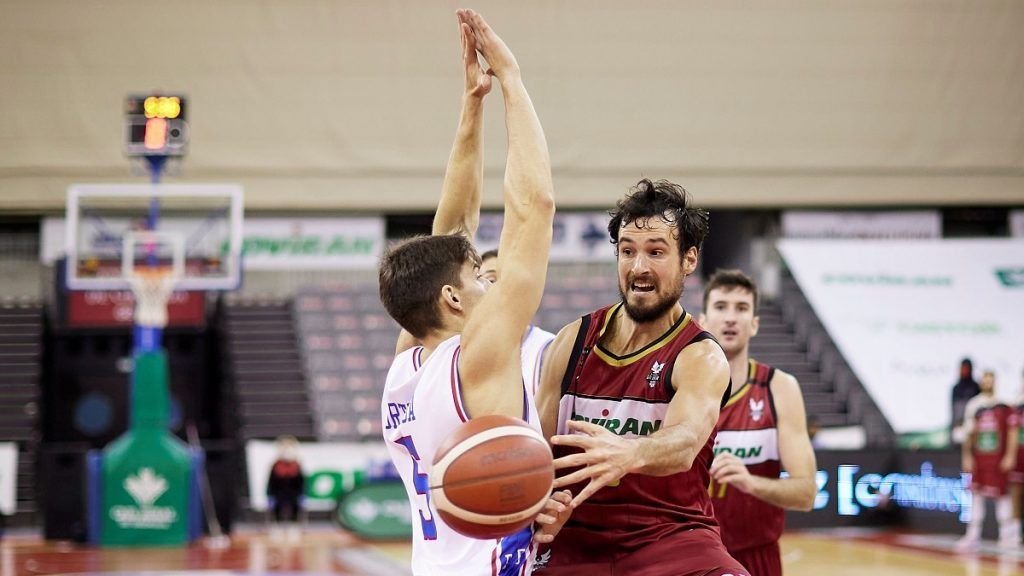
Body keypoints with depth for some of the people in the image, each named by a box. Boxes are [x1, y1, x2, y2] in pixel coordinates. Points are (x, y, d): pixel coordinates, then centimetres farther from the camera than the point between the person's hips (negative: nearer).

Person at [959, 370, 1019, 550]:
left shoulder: (1004, 406, -3)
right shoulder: (973, 405, 6)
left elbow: (1012, 432, -2)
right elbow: (968, 432, 9)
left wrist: (1010, 456, -8)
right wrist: (967, 456, 4)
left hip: (998, 457, -3)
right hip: (978, 456, 3)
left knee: (1001, 494, 2)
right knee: (977, 494, 3)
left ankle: (1007, 532, 15)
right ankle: (973, 536, 4)